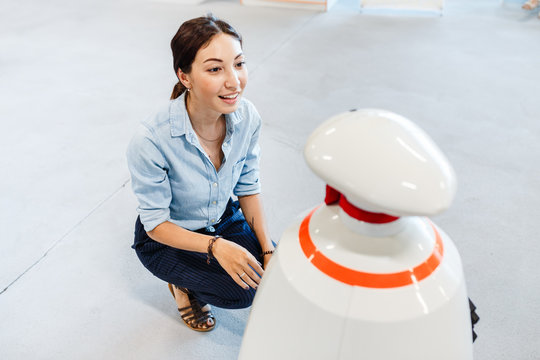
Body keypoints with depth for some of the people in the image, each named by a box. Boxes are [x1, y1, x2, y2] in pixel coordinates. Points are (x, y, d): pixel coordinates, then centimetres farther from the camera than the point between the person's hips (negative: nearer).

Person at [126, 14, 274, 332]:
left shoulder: (247, 117, -19)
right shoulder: (151, 141, -33)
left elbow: (248, 187, -5)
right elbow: (155, 224, -20)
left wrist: (268, 249, -12)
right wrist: (215, 245, -34)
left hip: (224, 218, 5)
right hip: (167, 238, -4)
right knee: (246, 288, -22)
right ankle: (183, 283, 11)